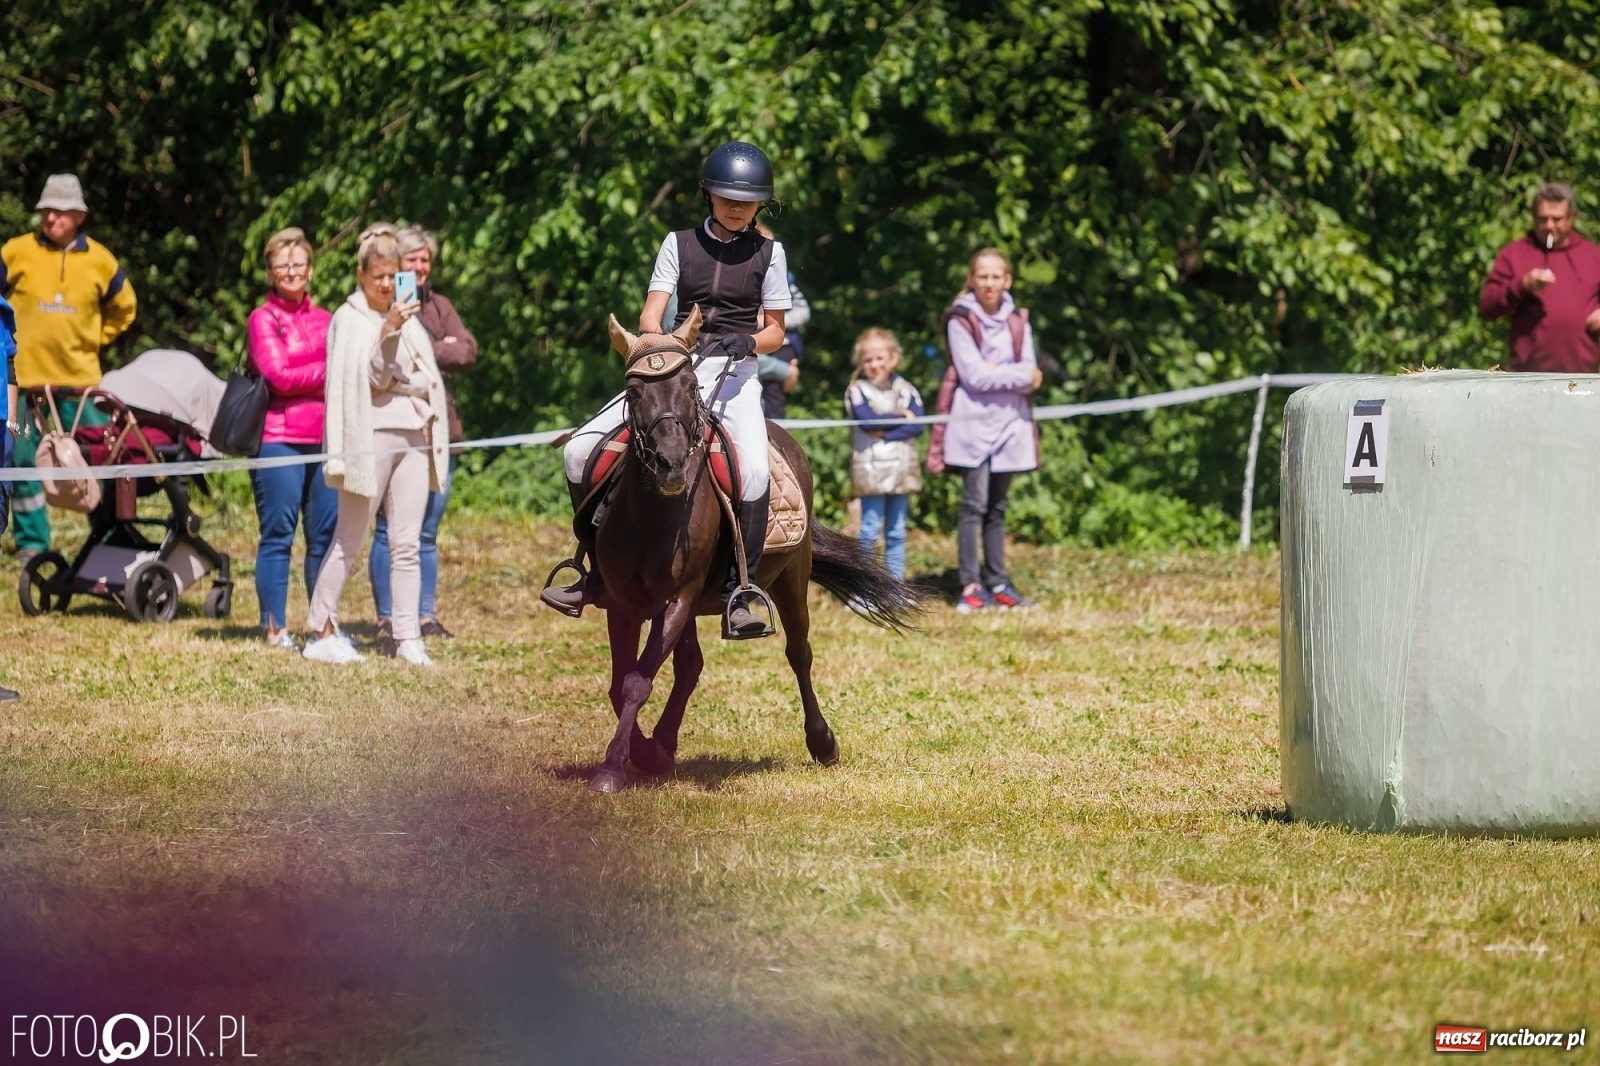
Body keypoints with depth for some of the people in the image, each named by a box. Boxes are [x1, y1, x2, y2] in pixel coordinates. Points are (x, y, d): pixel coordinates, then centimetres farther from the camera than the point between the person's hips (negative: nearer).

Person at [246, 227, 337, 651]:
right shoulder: (264, 318, 1)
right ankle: (275, 628, 1)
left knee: (326, 534, 4)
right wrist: (330, 372, -4)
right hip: (279, 438, -5)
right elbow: (279, 377, -8)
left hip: (324, 438, 5)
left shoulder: (323, 319, 16)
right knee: (278, 534, -3)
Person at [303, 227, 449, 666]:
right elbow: (369, 375, -13)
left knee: (407, 544, 2)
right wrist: (388, 331, -24)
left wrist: (397, 382, 1)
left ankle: (408, 638, 1)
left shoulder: (407, 316, 16)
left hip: (414, 436, 6)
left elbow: (427, 377, 18)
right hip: (370, 437, -6)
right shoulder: (350, 319, -2)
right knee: (349, 541, -3)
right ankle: (321, 631, 3)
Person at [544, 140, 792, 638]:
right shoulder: (680, 244, 8)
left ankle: (739, 592, -25)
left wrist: (747, 341, -15)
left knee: (753, 470, -33)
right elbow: (650, 318, 1)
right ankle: (597, 565, 1)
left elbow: (775, 331, 8)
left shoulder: (767, 253, 7)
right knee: (581, 449, -14)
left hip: (735, 375, -2)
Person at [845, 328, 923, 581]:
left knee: (896, 532, 7)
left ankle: (896, 583, 11)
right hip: (871, 470, -3)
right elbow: (866, 418, -17)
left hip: (902, 469, 3)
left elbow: (917, 425, -5)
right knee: (871, 530, -5)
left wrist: (884, 432, -15)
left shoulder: (905, 390, 8)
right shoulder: (857, 390, 0)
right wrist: (900, 417, -7)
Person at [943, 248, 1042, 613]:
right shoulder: (961, 320, -3)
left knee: (997, 507, 9)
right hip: (974, 421, -4)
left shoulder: (1017, 321, 10)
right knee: (975, 505, -9)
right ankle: (970, 586, -10)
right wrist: (1018, 375, -9)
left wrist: (996, 373, -14)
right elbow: (973, 375, -12)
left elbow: (1031, 376, 1)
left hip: (1009, 421, 4)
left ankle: (997, 582, 12)